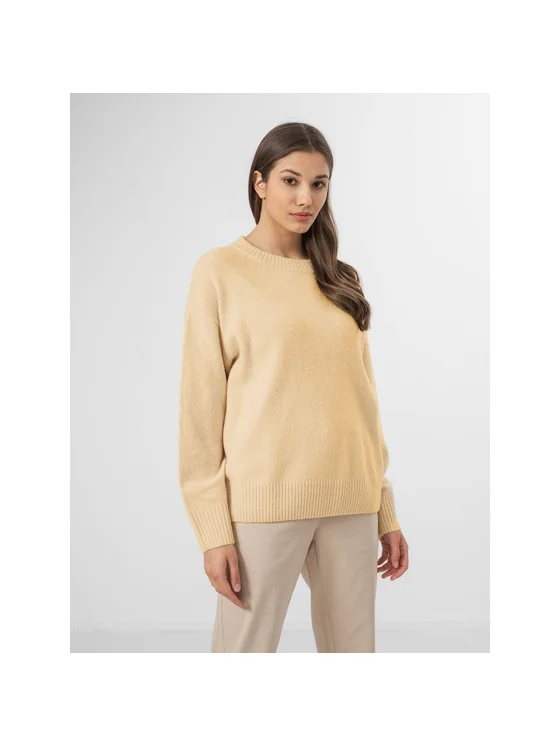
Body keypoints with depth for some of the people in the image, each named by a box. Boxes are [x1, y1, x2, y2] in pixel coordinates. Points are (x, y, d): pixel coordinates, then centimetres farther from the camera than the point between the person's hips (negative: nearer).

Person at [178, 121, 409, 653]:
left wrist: (386, 511, 10)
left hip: (349, 503, 4)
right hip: (263, 501, -4)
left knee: (353, 646, 7)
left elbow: (363, 397, 14)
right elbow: (201, 405, -4)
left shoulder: (340, 280, 13)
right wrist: (213, 530, -9)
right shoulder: (221, 270, -1)